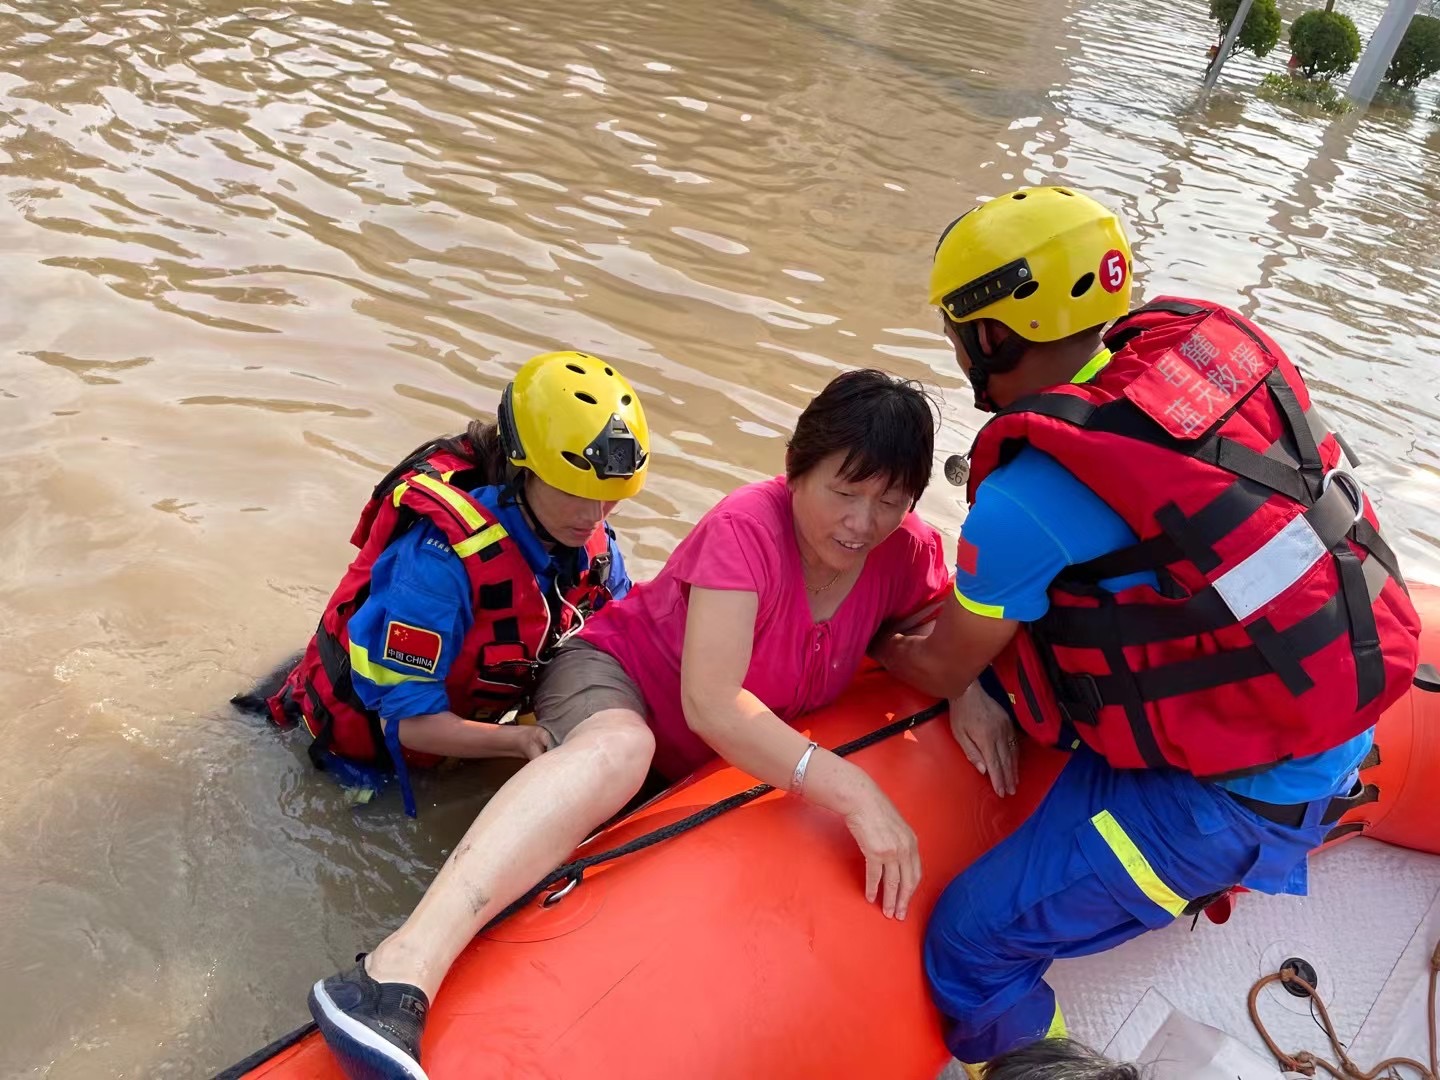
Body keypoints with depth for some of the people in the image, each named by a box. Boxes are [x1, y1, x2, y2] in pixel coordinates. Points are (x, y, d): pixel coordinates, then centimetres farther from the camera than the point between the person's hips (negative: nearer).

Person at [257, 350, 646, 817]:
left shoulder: (589, 541, -18)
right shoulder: (442, 555, -38)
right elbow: (407, 722, -35)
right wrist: (517, 739, -49)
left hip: (455, 727, 6)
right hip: (364, 742, -5)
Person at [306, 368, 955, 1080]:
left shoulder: (905, 552, -10)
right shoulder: (747, 526, -28)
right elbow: (709, 702, -36)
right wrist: (850, 790, -42)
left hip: (701, 763, 8)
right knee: (618, 748, -40)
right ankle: (400, 971, -56)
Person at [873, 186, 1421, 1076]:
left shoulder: (1026, 499, -24)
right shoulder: (1195, 344, -4)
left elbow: (941, 672, -6)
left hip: (1239, 792, -8)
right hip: (1334, 719, 8)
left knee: (970, 950, -1)